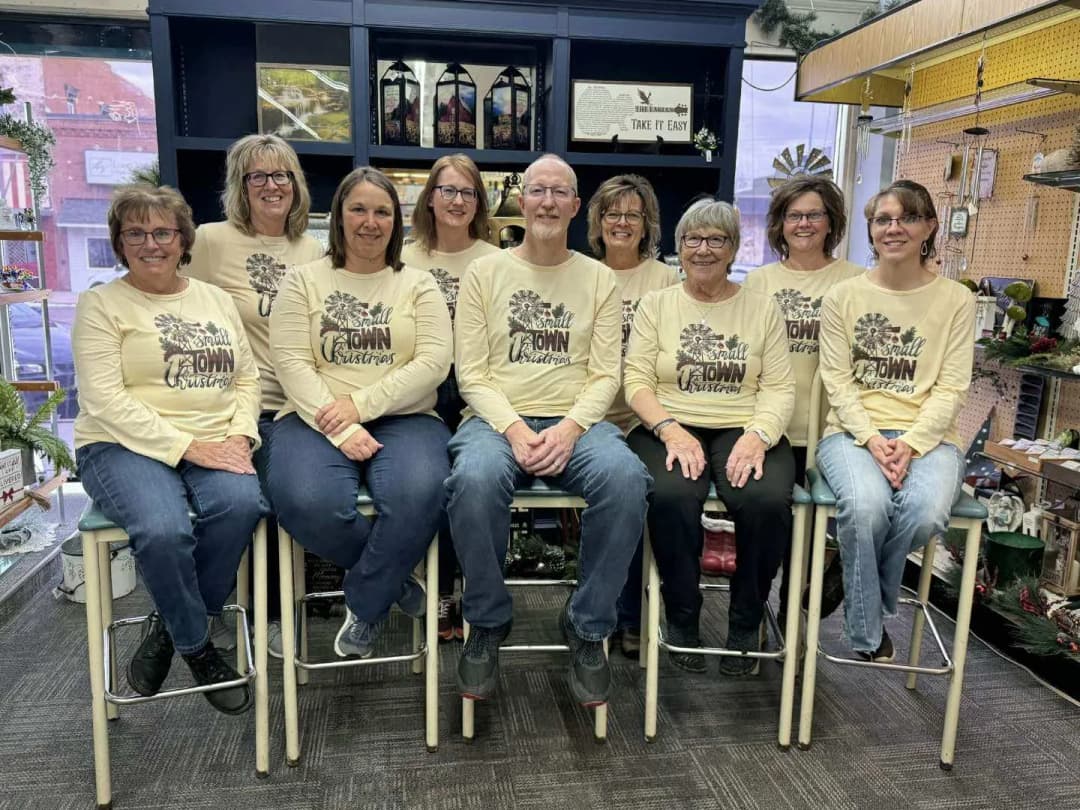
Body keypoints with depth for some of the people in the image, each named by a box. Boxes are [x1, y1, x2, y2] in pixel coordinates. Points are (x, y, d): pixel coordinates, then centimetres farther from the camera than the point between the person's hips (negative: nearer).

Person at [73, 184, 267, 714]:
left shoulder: (216, 300, 18)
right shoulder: (101, 304, 3)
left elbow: (246, 377, 14)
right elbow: (103, 400, -9)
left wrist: (239, 436, -6)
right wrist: (187, 447, -17)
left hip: (213, 447, 4)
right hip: (125, 445, -3)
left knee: (241, 503, -30)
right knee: (163, 529, -34)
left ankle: (170, 626, -4)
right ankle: (196, 646, -3)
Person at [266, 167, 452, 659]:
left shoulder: (418, 285, 11)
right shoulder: (303, 281, 10)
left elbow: (434, 362, -2)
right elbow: (292, 363, -2)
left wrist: (361, 404, -13)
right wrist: (340, 430, -16)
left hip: (403, 417, 0)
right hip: (318, 419, 0)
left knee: (419, 493, -33)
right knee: (307, 503, -32)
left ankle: (366, 605, -5)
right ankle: (393, 579, -2)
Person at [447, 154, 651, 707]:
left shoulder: (599, 279, 13)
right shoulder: (484, 273, 9)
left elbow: (604, 376, 5)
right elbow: (471, 373, 2)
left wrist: (571, 427, -14)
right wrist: (513, 428, -15)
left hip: (575, 421, 1)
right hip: (498, 418, -1)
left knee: (626, 479, -32)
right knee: (475, 480, -35)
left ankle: (587, 627, -9)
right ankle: (487, 623, -7)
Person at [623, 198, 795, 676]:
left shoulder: (762, 308, 11)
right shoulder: (655, 305, 10)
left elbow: (779, 388, 4)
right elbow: (636, 380, 1)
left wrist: (758, 434, -16)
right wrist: (670, 430, -17)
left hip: (743, 430, 1)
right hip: (669, 428, 0)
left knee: (768, 500, -30)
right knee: (671, 495, -33)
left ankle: (746, 623, -3)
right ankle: (682, 617, -6)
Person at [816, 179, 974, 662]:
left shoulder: (955, 300, 7)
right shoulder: (843, 297, 6)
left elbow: (951, 388, 0)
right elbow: (837, 381, 0)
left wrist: (911, 443, -15)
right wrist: (872, 439, -15)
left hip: (926, 435, 1)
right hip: (854, 431, 0)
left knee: (928, 511, -32)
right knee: (866, 505, -32)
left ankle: (858, 590, -1)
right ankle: (867, 636, -9)